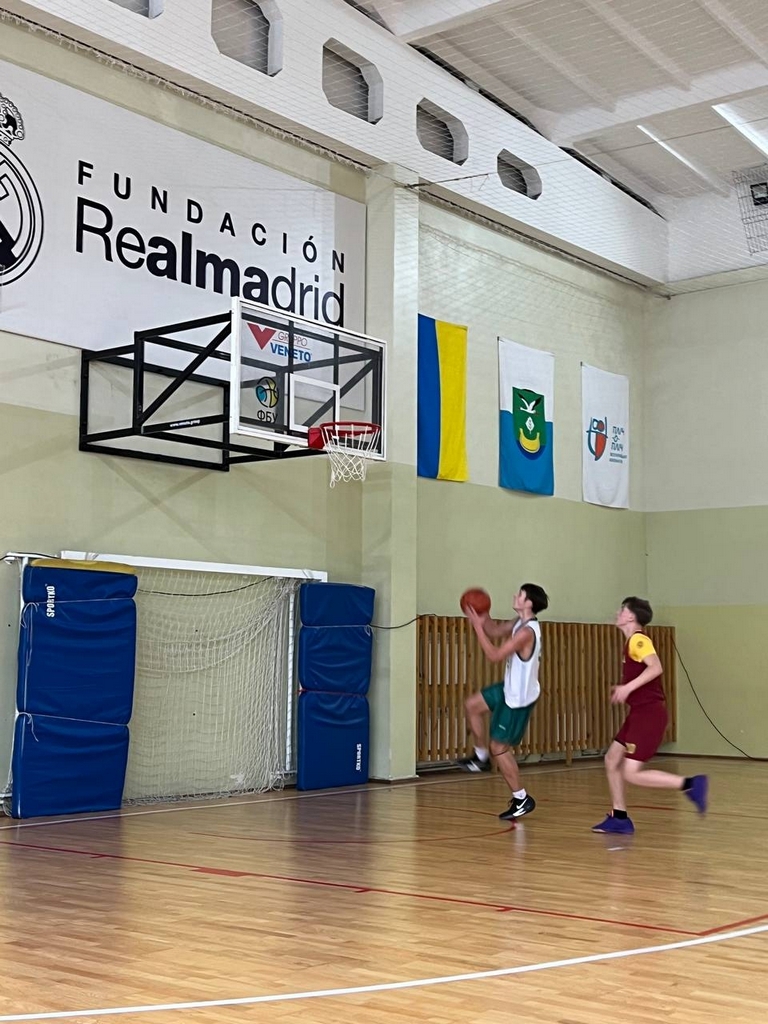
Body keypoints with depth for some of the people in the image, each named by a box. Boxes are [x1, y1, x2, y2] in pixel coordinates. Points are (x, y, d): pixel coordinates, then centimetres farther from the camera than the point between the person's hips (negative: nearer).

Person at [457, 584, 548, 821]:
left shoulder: (527, 631, -29)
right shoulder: (520, 622, 1)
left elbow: (495, 655, -30)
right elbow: (496, 631, 14)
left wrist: (478, 626, -26)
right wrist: (483, 616, -4)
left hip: (520, 698, -10)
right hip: (511, 689, 10)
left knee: (499, 747, -2)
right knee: (472, 705, 19)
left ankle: (522, 799, 9)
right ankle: (481, 757, 30)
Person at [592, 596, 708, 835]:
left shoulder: (638, 639, -13)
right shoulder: (632, 641, 16)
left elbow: (656, 667, -28)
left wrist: (628, 688, -28)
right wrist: (625, 689, 18)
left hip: (649, 713, -10)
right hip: (639, 713, 10)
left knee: (631, 774, -11)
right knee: (612, 760, 11)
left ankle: (691, 784, -9)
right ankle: (619, 819, 15)